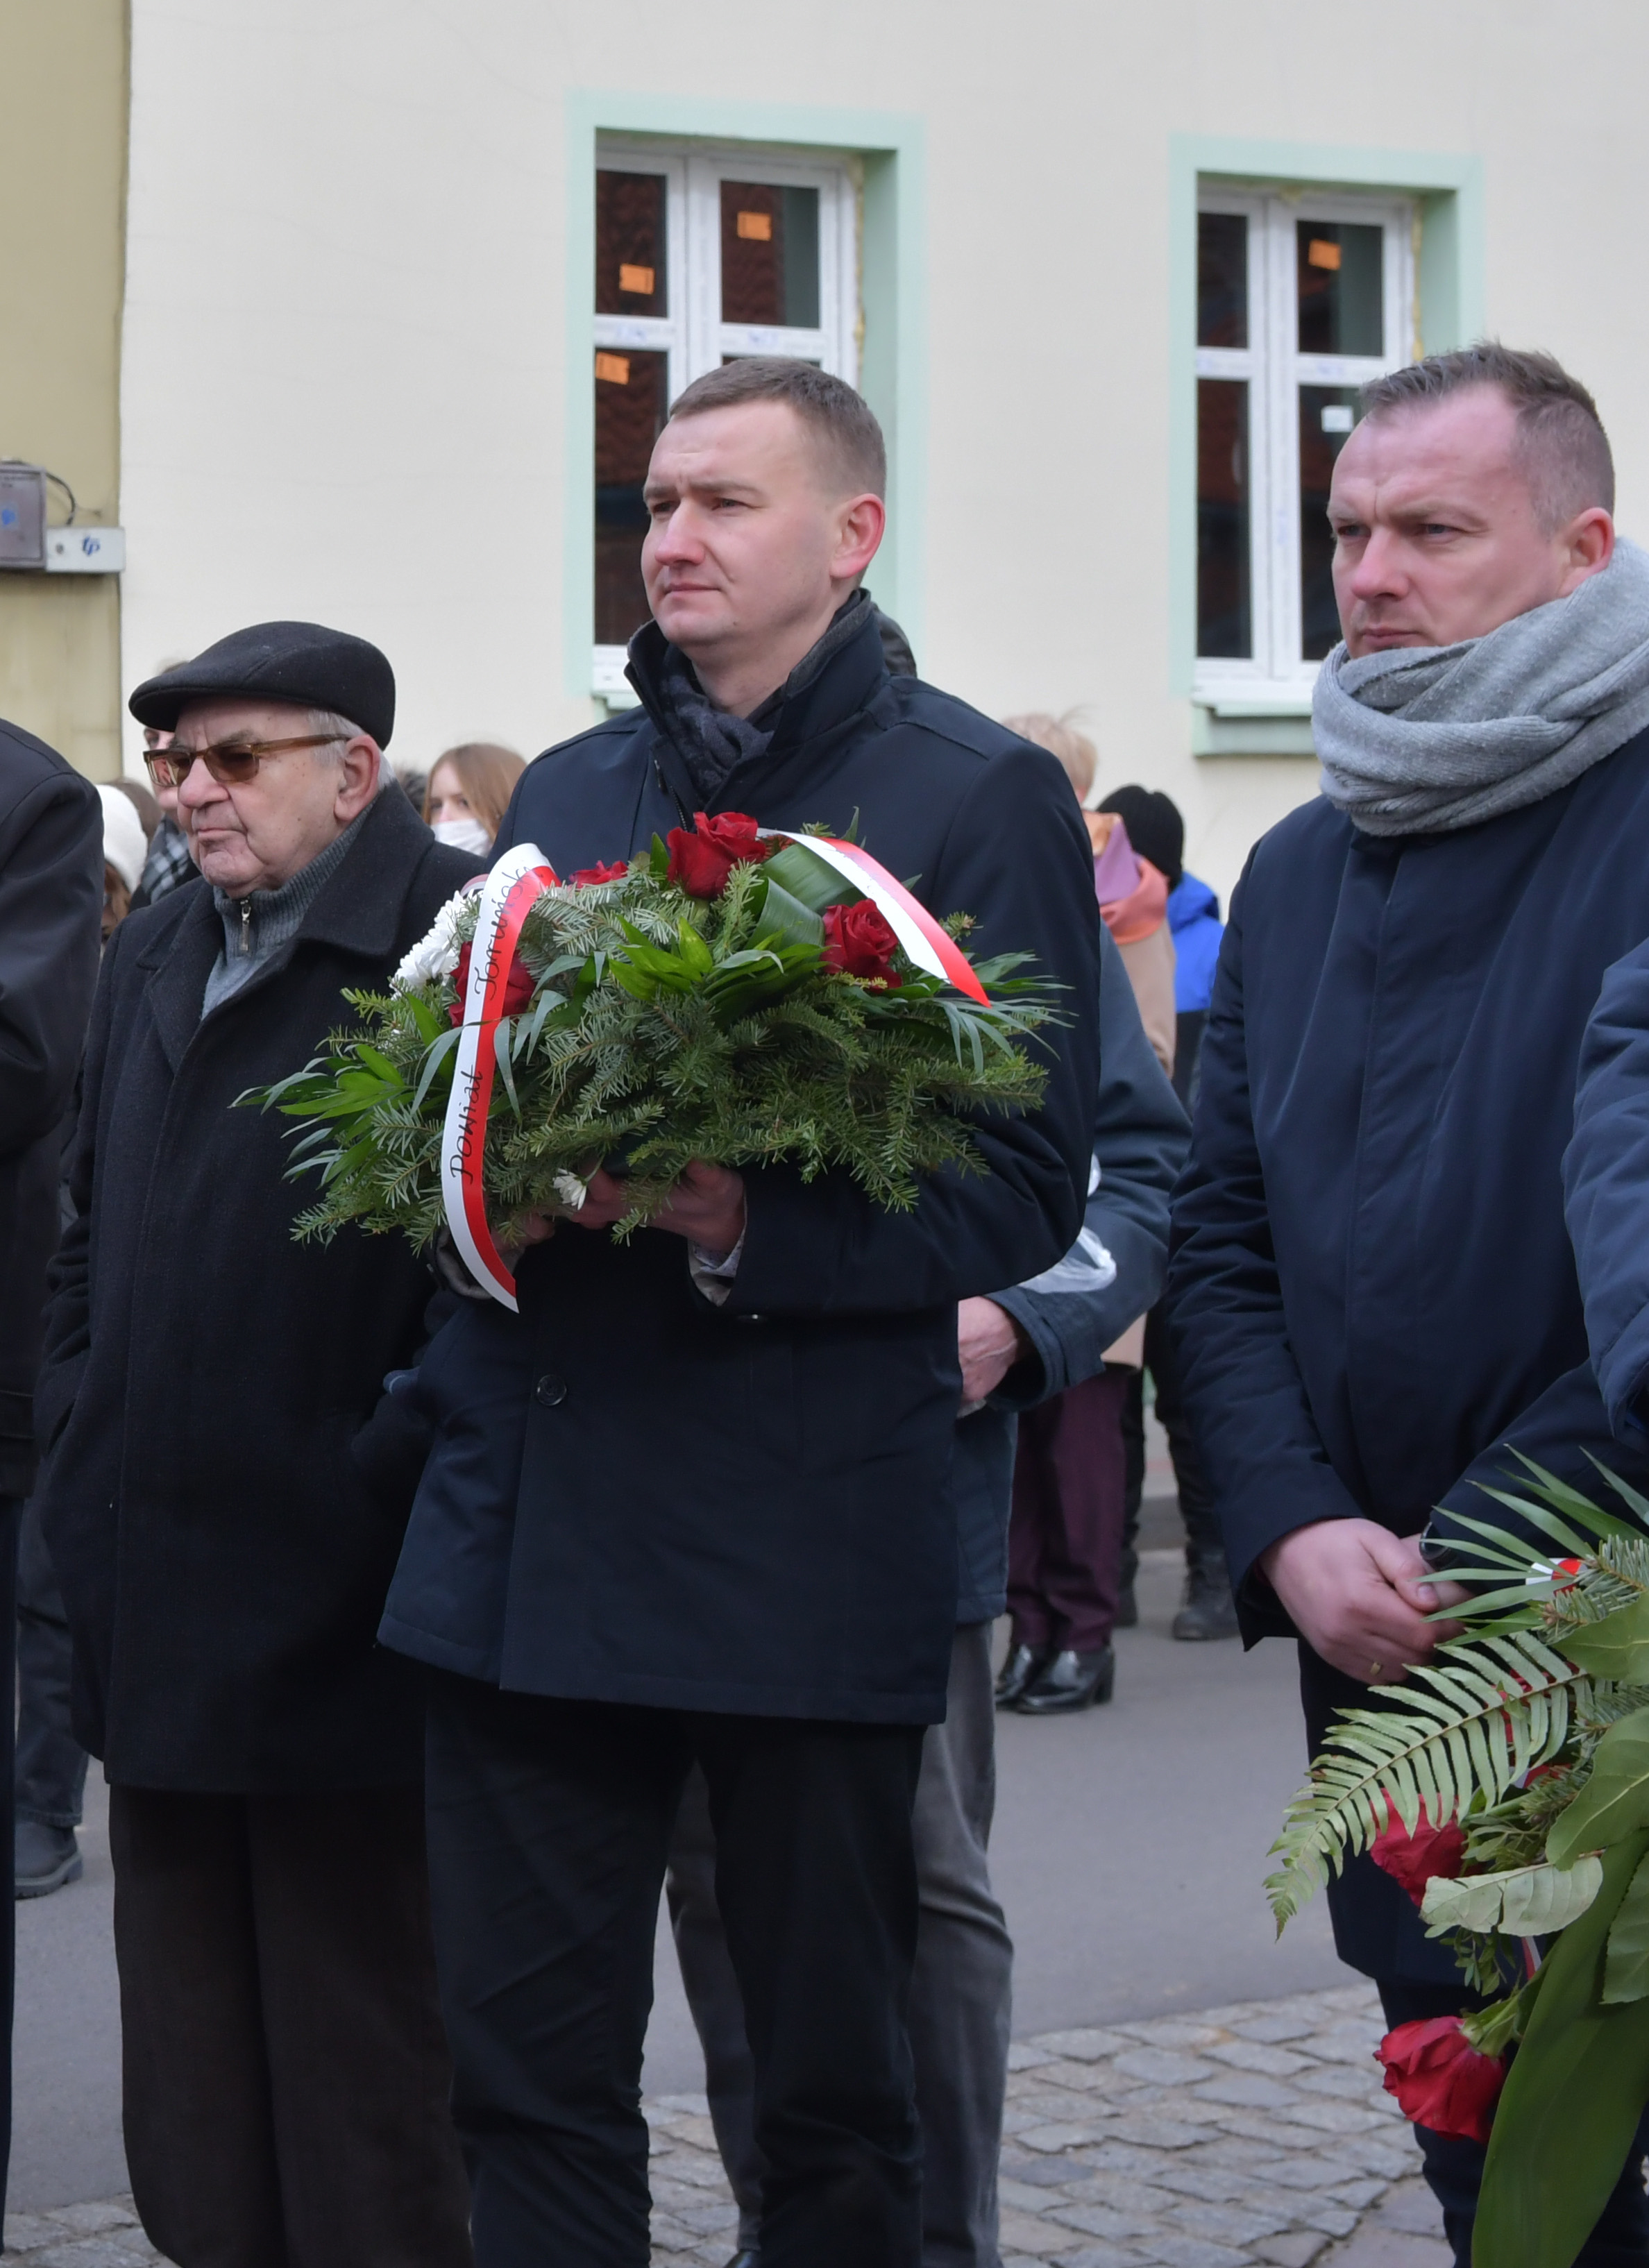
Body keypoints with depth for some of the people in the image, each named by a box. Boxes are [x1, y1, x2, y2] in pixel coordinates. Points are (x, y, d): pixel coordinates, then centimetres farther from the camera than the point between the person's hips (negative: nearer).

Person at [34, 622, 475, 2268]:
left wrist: (387, 1472, -16)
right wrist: (81, 1448, 12)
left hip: (339, 1619, -7)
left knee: (357, 2057, 3)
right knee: (188, 2084, 14)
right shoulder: (151, 956, 16)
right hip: (159, 1609, 8)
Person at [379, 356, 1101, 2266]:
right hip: (526, 1522, 5)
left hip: (808, 1530, -5)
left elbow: (1031, 1178, -8)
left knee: (831, 2079, 8)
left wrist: (749, 1226, -22)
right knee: (527, 2062, 6)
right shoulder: (563, 796, 17)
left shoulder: (978, 796, -1)